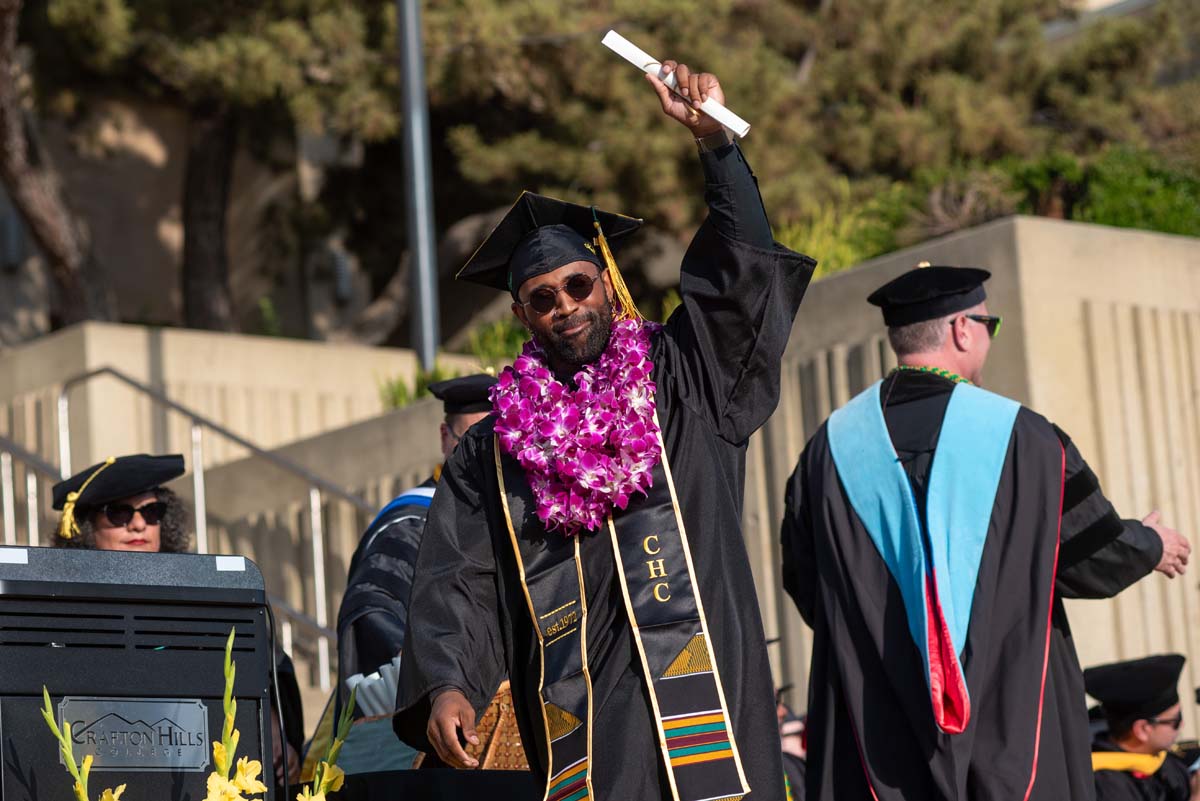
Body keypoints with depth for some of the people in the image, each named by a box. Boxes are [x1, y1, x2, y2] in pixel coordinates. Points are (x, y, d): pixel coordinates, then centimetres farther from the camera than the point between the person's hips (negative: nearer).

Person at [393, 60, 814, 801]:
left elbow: (741, 272, 3)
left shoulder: (681, 383, 13)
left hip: (700, 689, -1)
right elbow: (461, 581, 7)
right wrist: (447, 685, -10)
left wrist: (716, 141, -7)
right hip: (580, 712, 1)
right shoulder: (493, 451, 15)